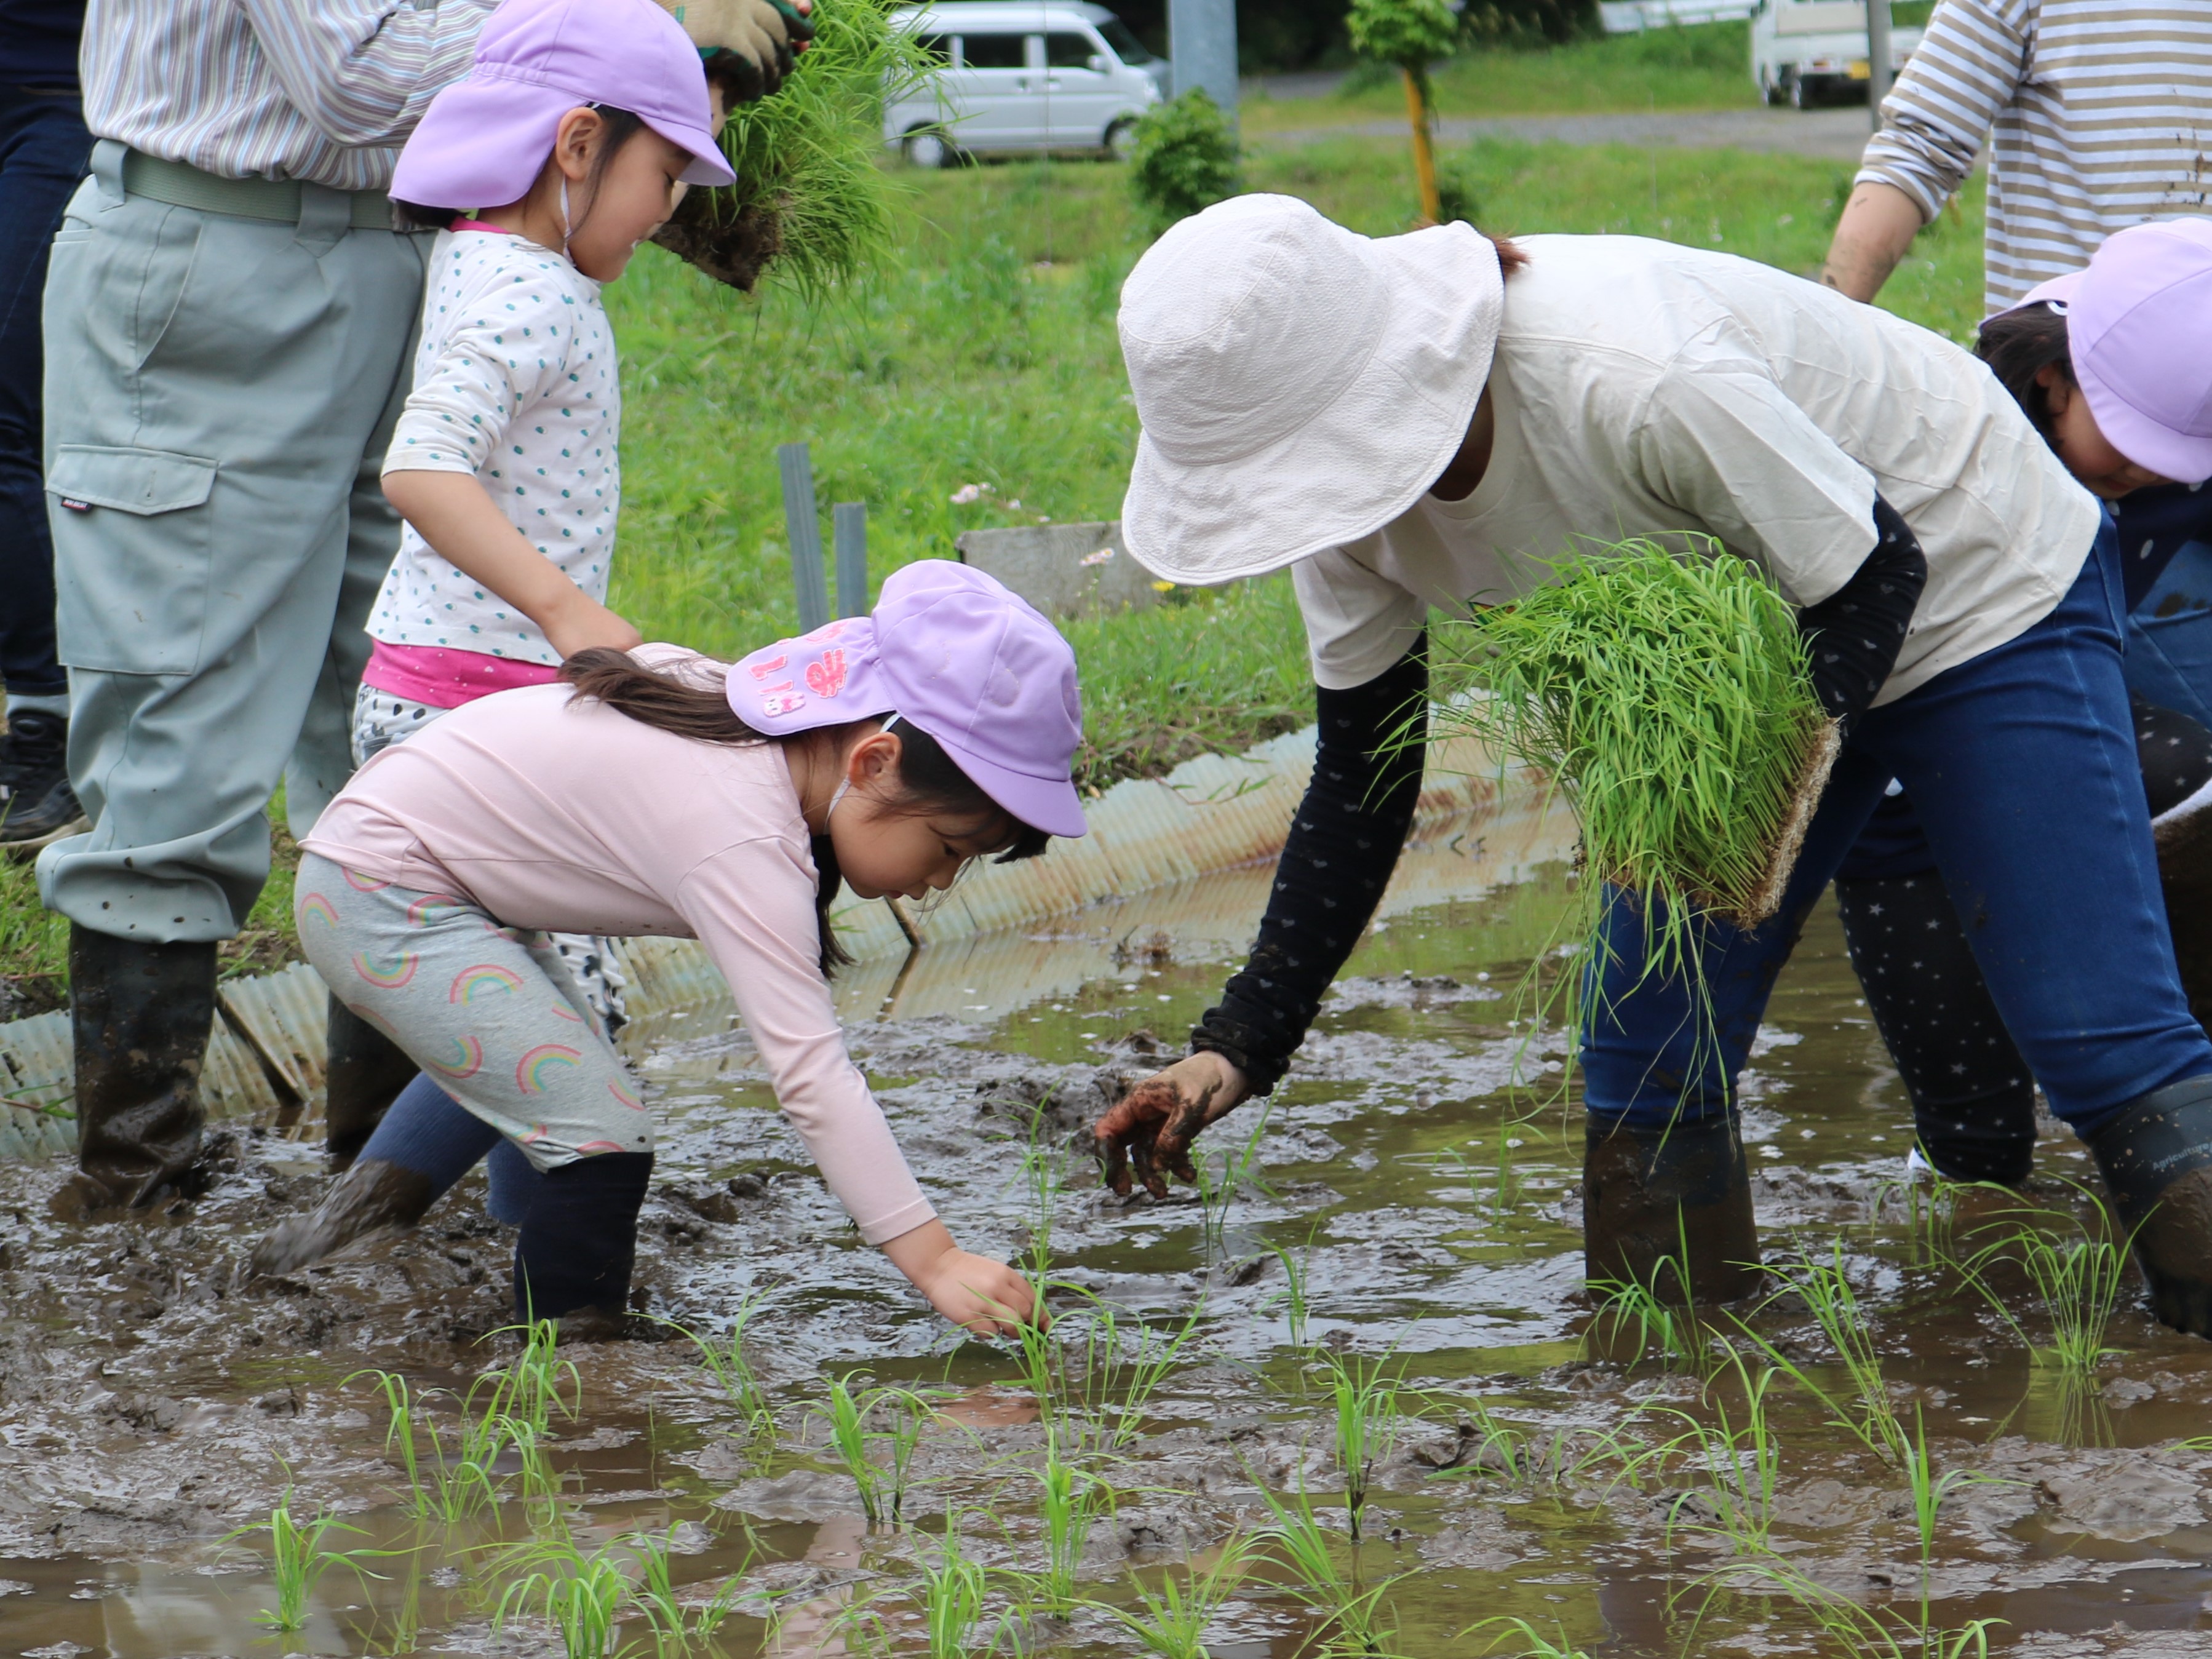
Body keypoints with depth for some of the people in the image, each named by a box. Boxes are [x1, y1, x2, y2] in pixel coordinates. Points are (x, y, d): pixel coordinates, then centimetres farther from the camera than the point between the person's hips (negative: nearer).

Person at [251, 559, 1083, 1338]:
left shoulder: (773, 720, -3)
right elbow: (810, 1072, -36)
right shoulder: (744, 841, -31)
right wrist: (932, 1258, -39)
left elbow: (649, 664, 17)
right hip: (381, 897, -11)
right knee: (600, 1138, -18)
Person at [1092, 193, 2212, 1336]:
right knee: (1646, 1059, -1)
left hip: (1977, 590, -7)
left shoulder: (1637, 382, -40)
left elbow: (1875, 573, -25)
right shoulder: (1344, 473, -17)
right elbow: (1362, 777, -5)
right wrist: (1238, 1047, -12)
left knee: (2100, 1033, -14)